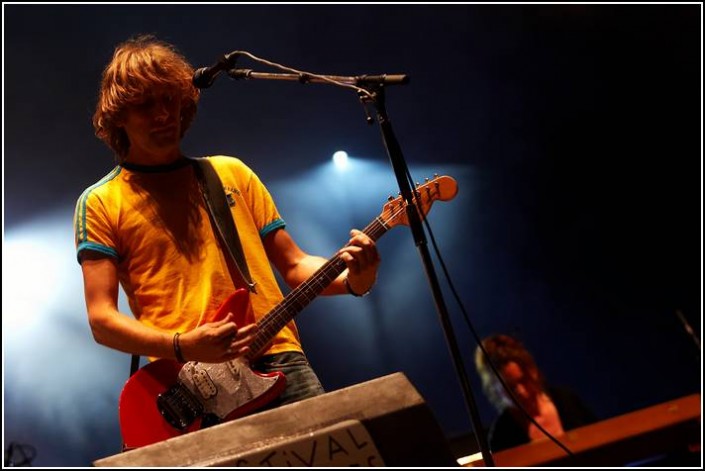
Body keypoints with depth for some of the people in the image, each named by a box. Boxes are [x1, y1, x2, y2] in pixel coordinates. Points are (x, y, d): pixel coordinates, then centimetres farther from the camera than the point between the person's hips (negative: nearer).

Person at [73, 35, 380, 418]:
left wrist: (351, 279, -2)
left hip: (279, 360, 3)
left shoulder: (231, 173, 20)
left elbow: (293, 265, 18)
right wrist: (182, 346, -15)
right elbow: (101, 319, 2)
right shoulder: (101, 203, 9)